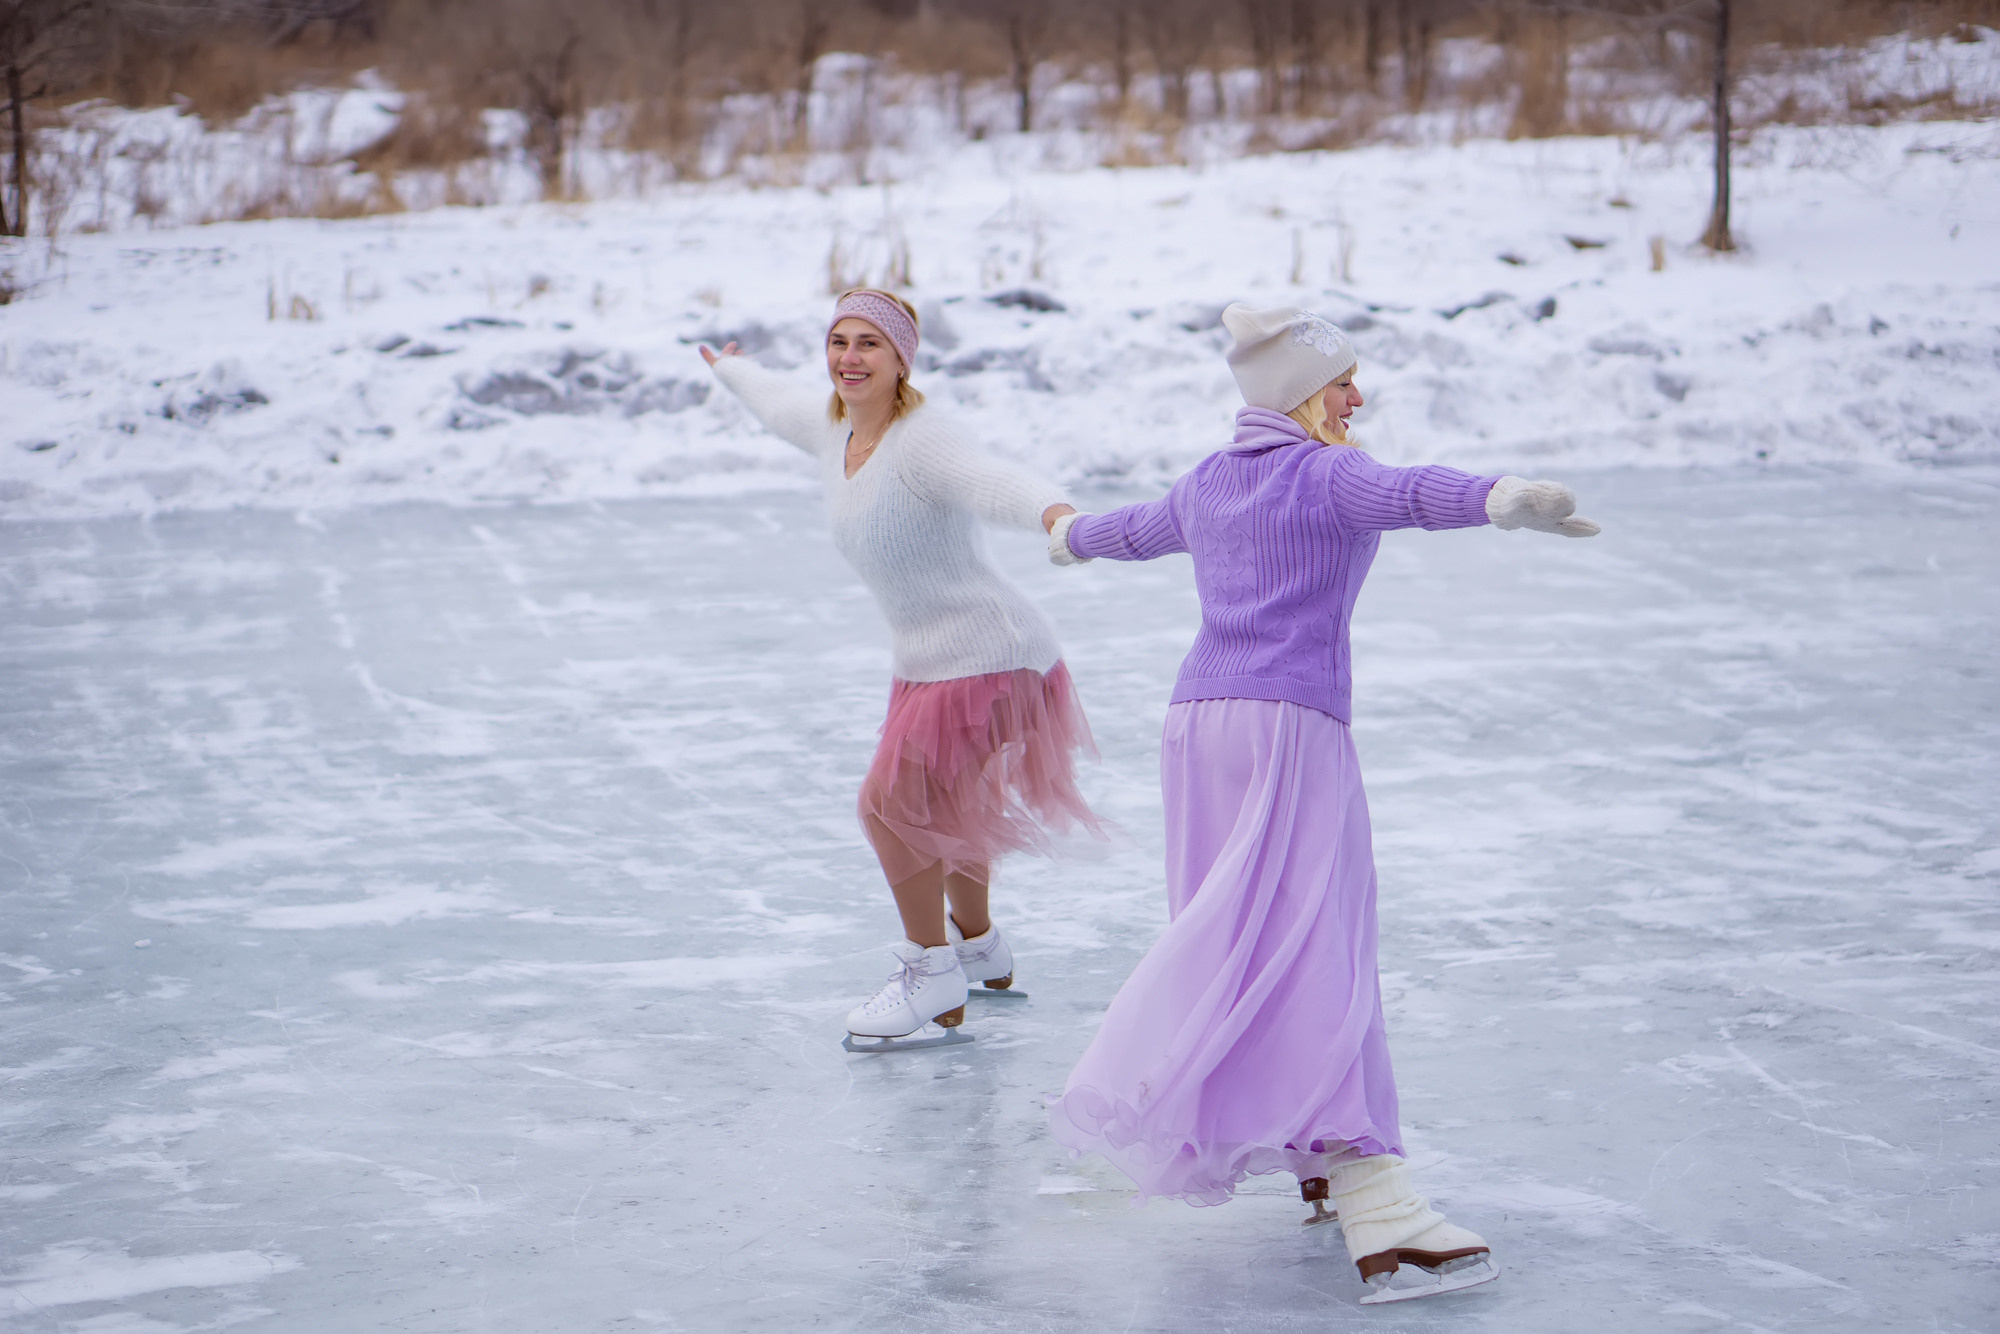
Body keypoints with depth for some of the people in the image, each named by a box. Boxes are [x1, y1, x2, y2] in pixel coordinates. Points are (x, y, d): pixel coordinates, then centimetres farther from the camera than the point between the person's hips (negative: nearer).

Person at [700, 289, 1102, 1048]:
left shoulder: (920, 441, -21)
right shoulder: (834, 431, 4)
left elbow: (990, 484, -42)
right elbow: (782, 404, 29)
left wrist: (1055, 514, -63)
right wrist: (730, 371, 49)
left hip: (984, 657, -10)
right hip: (929, 662, 10)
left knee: (891, 800, -10)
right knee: (938, 812, 24)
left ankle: (932, 970, 8)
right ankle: (980, 952, 46)